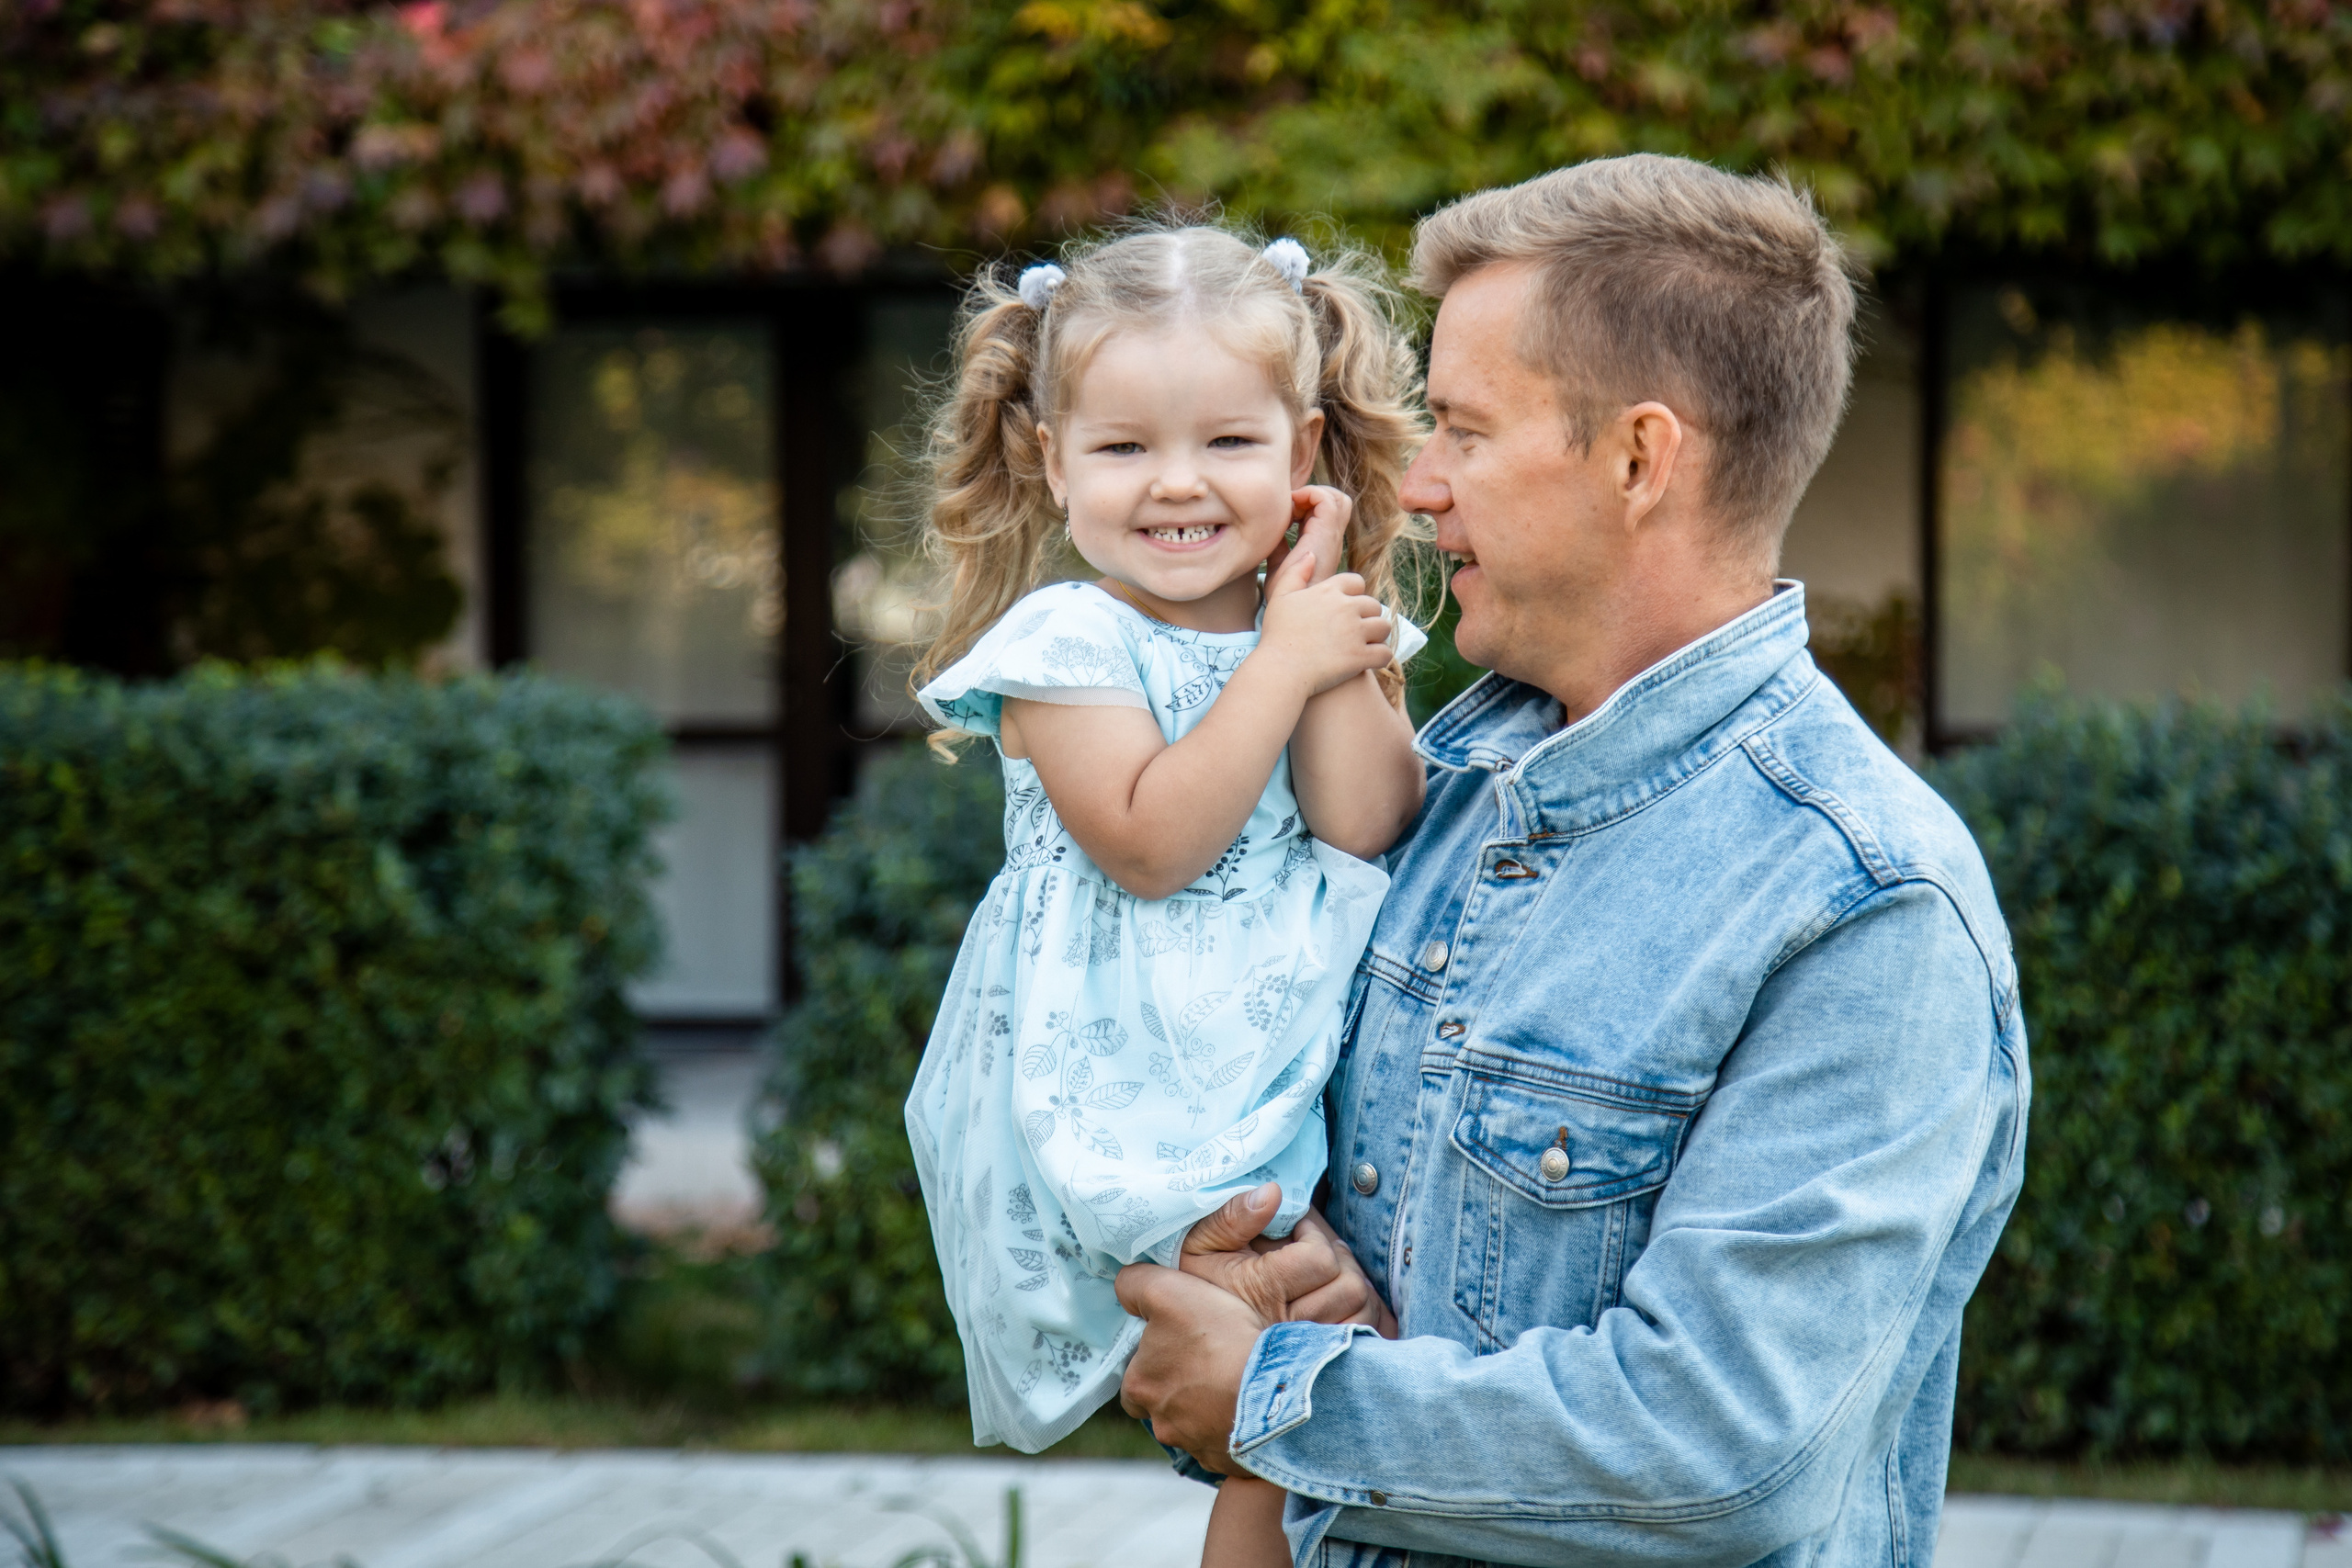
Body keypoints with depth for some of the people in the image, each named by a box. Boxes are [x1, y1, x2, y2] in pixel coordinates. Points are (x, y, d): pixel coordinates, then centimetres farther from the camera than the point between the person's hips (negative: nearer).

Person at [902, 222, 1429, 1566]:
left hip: (1302, 1071, 5)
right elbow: (1149, 844, -17)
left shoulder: (1331, 622, 10)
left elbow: (1365, 825, -5)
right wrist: (1283, 660, -15)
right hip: (1125, 1091, -5)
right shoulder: (1067, 645, -5)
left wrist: (1334, 624, -7)